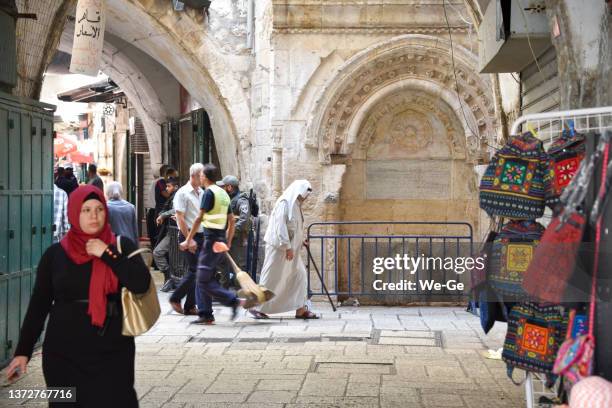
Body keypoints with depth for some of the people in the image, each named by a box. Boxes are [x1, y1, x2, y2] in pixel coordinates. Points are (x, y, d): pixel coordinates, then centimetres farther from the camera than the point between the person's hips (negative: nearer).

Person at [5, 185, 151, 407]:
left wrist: (107, 254, -15)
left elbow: (141, 284, -13)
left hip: (113, 352, -1)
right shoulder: (55, 254, 3)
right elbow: (38, 305, 6)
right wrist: (23, 351, 3)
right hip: (64, 354, 1)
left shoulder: (121, 246, 1)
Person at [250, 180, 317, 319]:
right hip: (279, 247, -9)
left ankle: (300, 309, 5)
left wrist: (300, 241, 11)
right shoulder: (284, 203, -15)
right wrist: (287, 247, -23)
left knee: (299, 275, 4)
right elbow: (280, 226, -21)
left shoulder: (295, 205, 14)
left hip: (291, 248, 9)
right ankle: (256, 307, 9)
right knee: (272, 277, -2)